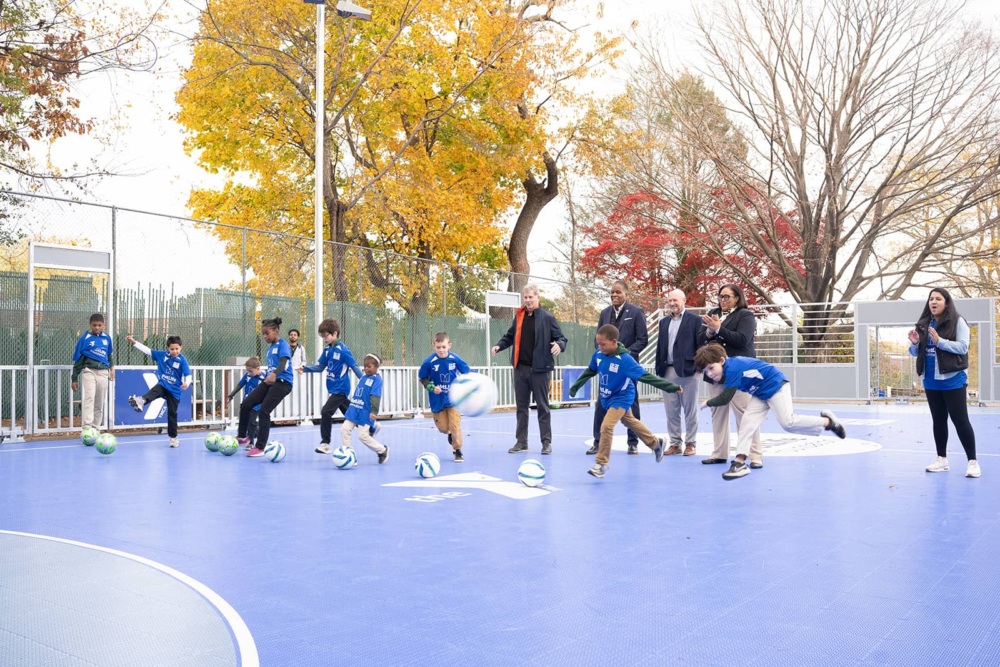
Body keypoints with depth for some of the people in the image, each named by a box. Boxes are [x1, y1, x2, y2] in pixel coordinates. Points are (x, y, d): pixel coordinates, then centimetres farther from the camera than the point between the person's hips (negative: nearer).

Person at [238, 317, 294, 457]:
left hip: (282, 382, -9)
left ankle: (260, 448, -4)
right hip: (269, 381, 9)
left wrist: (274, 374, -44)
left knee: (263, 411, -14)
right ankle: (242, 437, 20)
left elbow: (283, 363, -25)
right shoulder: (270, 347, 17)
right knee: (245, 405, 3)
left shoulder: (282, 344, -8)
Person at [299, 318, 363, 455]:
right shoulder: (327, 350, 6)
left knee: (326, 412, -13)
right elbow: (320, 366, 9)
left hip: (341, 388, -8)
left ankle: (325, 443, -5)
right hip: (334, 388, 8)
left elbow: (355, 367, -16)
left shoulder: (343, 350, -17)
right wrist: (305, 369, -5)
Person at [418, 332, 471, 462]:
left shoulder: (455, 359, -13)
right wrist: (431, 387, -16)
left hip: (454, 398, 0)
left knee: (455, 425, -7)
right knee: (443, 427, 7)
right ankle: (450, 434, 43)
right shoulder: (429, 362, -16)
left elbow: (467, 373, 1)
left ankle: (457, 450, 12)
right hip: (437, 400, 1)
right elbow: (422, 378, -2)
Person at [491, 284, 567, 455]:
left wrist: (559, 345, -26)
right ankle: (521, 442, 19)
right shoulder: (518, 316, 9)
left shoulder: (547, 317, -4)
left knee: (542, 406, 3)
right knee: (521, 406, 11)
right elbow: (510, 336, 17)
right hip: (520, 368, 5)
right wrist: (499, 345, 0)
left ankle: (546, 442, 12)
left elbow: (561, 338, -4)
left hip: (539, 369, -4)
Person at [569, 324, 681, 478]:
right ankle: (655, 443, 46)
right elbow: (590, 371, 6)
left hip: (621, 398, -7)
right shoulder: (598, 354, -14)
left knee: (607, 426, -19)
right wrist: (576, 385, 11)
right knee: (630, 421, 23)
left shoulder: (625, 359, -30)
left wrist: (671, 387, -31)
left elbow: (646, 376, -29)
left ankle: (601, 464, -5)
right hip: (606, 397, 7)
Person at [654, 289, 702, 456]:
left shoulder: (695, 320, 0)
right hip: (667, 372, 5)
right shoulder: (664, 322, 15)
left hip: (687, 370, -5)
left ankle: (690, 444, 11)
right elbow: (660, 346, 15)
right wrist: (658, 369, 8)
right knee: (671, 412, 8)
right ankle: (675, 443, 15)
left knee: (690, 411, 3)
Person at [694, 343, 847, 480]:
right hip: (761, 394, 9)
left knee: (788, 422, -14)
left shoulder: (732, 368, -31)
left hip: (775, 385, -9)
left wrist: (707, 403, -13)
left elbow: (726, 398, -28)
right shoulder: (727, 368, -2)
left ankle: (828, 421, 7)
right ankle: (740, 462, -5)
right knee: (747, 422, -3)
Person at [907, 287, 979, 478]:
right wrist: (915, 342, -8)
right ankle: (942, 459, 21)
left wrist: (939, 341, -25)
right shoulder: (924, 324, 8)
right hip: (931, 381, 6)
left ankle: (972, 461, 4)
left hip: (953, 380, -6)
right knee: (938, 421, 13)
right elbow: (916, 352, 14)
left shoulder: (957, 321, -7)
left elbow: (963, 347, -15)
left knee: (960, 420, -3)